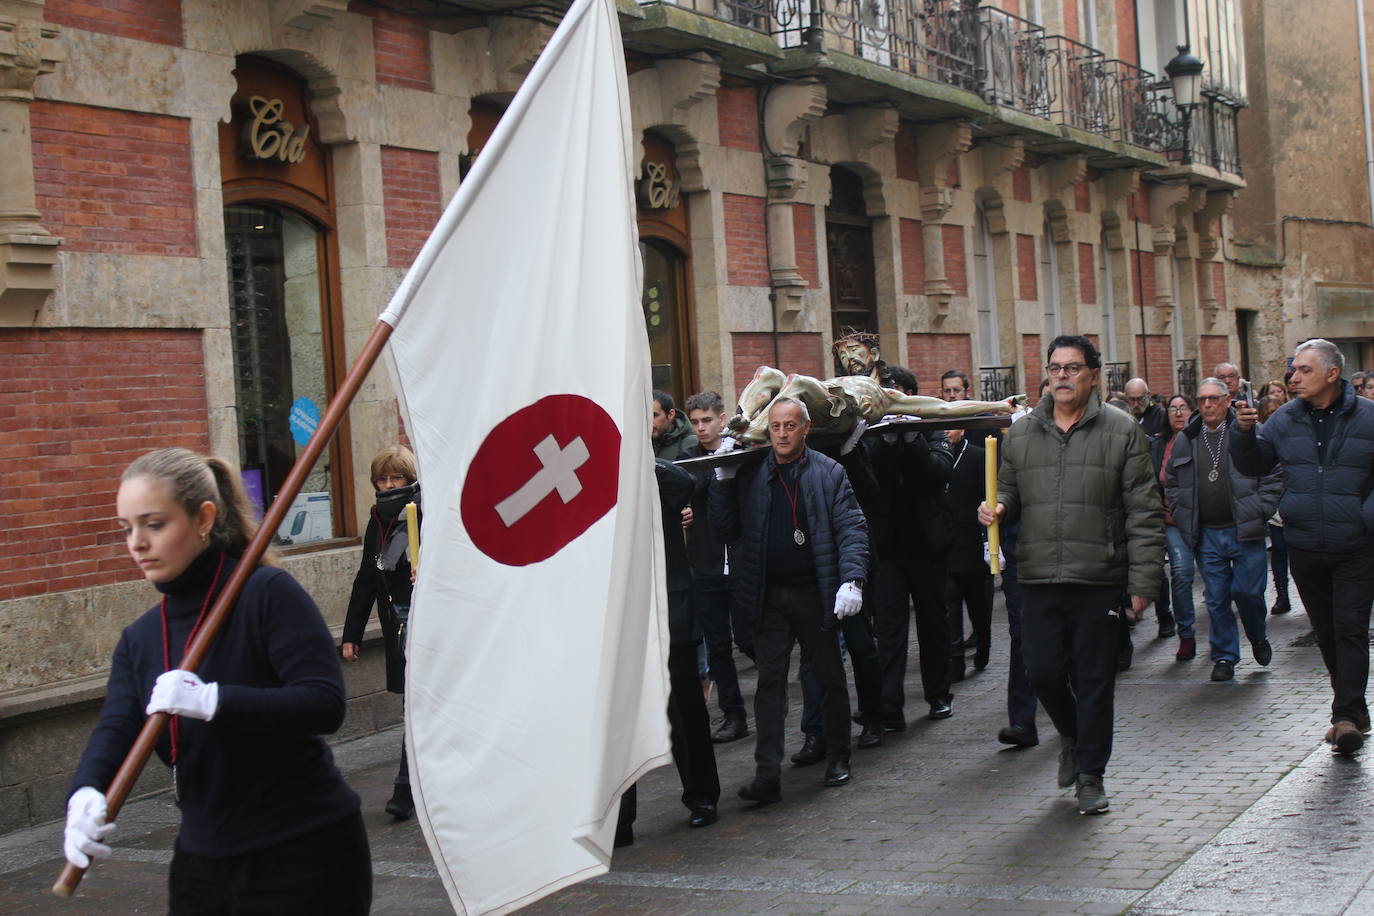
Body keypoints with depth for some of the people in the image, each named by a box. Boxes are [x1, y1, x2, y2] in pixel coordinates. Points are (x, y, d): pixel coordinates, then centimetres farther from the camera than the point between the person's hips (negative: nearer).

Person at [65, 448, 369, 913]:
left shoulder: (267, 593, -13)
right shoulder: (139, 640, 8)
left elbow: (326, 702, -23)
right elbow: (116, 728, -8)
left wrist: (212, 701, -32)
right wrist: (86, 793, -29)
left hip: (304, 856, -6)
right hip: (203, 858, 6)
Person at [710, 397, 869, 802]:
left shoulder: (829, 473, 0)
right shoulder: (749, 474, 5)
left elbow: (852, 528, -5)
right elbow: (726, 530, 3)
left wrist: (851, 579, -18)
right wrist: (723, 481, -8)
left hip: (815, 593, -1)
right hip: (768, 597, 1)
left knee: (830, 677, 9)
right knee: (770, 681, -1)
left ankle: (837, 758, 26)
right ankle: (767, 773, -3)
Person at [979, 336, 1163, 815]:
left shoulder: (1121, 430, 0)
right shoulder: (1021, 432, 10)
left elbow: (1144, 513, -2)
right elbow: (1010, 490, 19)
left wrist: (1143, 581, -7)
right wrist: (998, 507, -6)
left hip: (1099, 579, -3)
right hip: (1040, 578, 3)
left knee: (1094, 680, 3)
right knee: (1044, 672, 3)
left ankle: (1090, 774, 18)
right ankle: (1073, 737, 33)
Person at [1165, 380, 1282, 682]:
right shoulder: (1185, 440, 9)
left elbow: (1273, 476, -1)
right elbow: (1171, 482, 18)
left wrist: (1259, 513, -7)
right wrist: (1183, 518, 7)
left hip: (1245, 532, -3)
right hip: (1206, 535, 3)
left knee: (1248, 591, -1)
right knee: (1216, 599, 5)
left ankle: (1258, 637, 28)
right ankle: (1224, 656, 17)